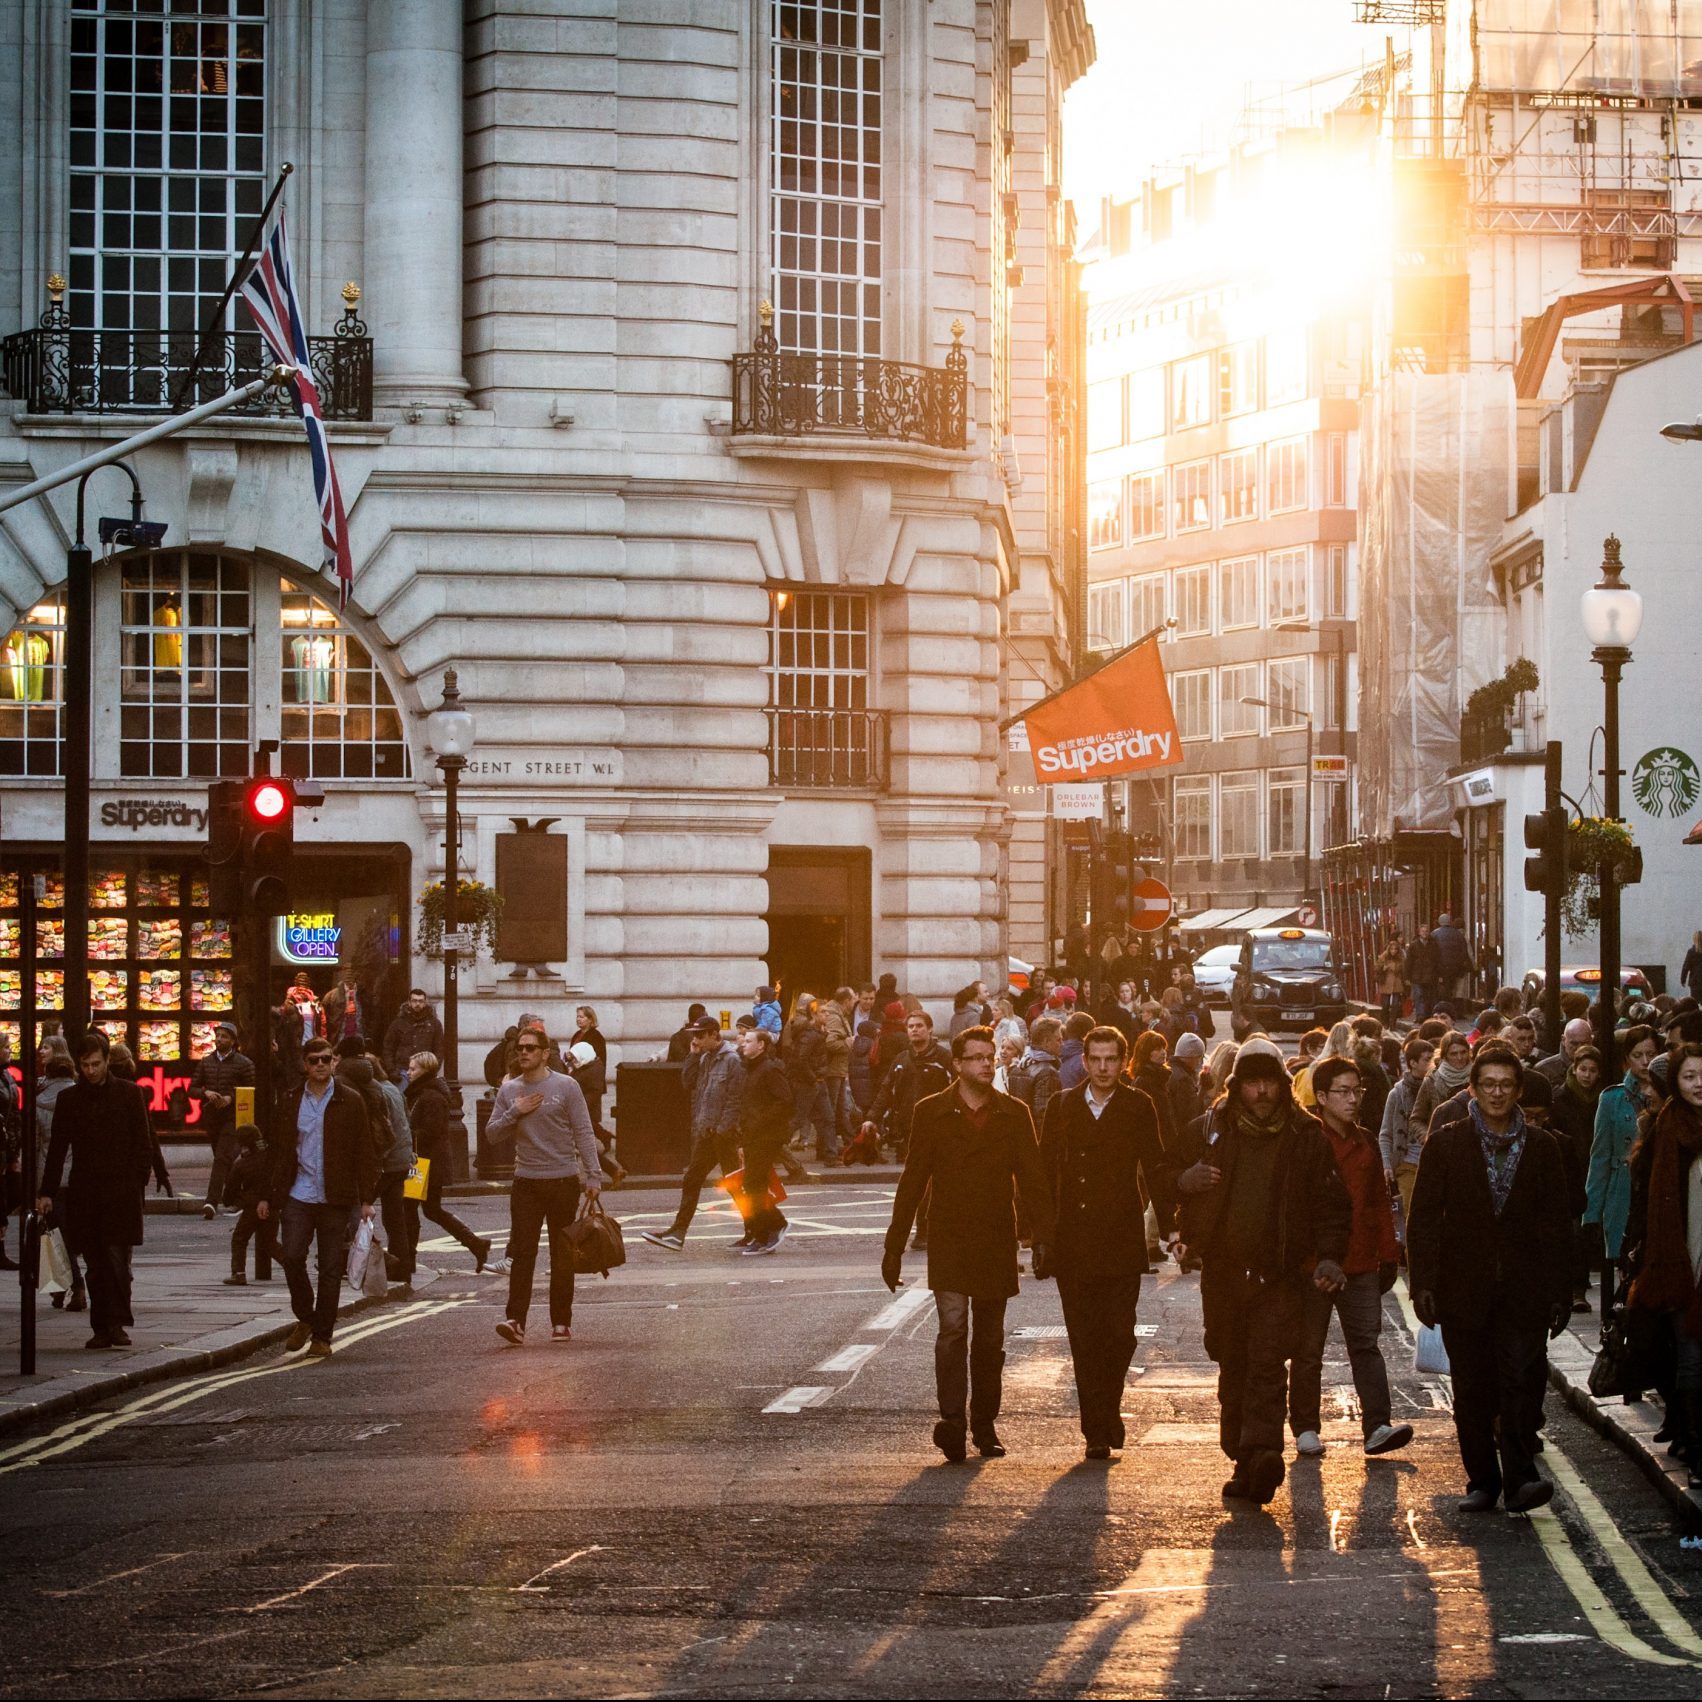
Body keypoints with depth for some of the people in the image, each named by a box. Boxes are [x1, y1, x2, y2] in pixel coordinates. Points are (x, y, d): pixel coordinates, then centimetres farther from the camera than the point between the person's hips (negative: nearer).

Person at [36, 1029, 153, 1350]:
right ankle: (102, 1328, 7)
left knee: (117, 1258, -11)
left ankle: (118, 1323, -10)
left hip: (121, 1191, -2)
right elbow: (57, 1148, 12)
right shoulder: (69, 1099, 10)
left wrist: (138, 1184, -5)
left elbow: (142, 1144, 4)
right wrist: (47, 1191, 7)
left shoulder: (128, 1094, 4)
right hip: (84, 1194, 2)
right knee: (95, 1263, 3)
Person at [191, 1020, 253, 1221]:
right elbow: (192, 1089, 10)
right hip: (211, 1117, 5)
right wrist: (206, 1093, -11)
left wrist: (231, 1098, -17)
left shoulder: (243, 1063, -2)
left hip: (231, 1118, -5)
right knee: (223, 1159, 14)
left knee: (222, 1158, -16)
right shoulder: (206, 1063, 11)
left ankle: (212, 1202, -23)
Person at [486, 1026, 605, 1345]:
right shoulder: (508, 1091, 8)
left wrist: (593, 1176, -10)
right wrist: (515, 1112, -8)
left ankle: (561, 1322, 13)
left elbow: (584, 1134, -3)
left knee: (563, 1256, 5)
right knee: (521, 1253, -8)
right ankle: (516, 1321, -14)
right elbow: (491, 1131, 9)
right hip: (526, 1183, 2)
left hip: (563, 1180, -2)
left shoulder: (566, 1086, -2)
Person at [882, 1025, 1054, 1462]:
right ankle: (951, 1421, -19)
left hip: (997, 1241, 2)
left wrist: (1043, 1237, -5)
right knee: (953, 1327, -16)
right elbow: (912, 1181, 3)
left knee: (990, 1339, 9)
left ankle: (984, 1425, 18)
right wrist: (894, 1246, 1)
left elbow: (1032, 1179, 5)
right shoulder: (932, 1113, 2)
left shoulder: (1014, 1114, 6)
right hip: (948, 1241, -2)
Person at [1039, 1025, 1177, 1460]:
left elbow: (1157, 1166, 3)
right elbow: (1045, 1169, 8)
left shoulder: (1138, 1107, 4)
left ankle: (1107, 1409, 17)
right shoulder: (1061, 1106, 8)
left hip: (1121, 1241, -1)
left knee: (1119, 1333, -7)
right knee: (1084, 1339, 1)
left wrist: (1168, 1219, -7)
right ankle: (1097, 1430, 6)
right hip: (1073, 1241, 1)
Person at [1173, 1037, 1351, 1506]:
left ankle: (1260, 1454, -25)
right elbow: (1171, 1182, 19)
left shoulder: (1306, 1136, 3)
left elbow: (1332, 1203, 6)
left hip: (1280, 1274, -3)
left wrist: (1329, 1256, -8)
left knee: (1267, 1366, -15)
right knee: (1233, 1369, 7)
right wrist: (1186, 1180, -5)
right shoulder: (1209, 1130, 9)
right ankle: (1246, 1463, 14)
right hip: (1223, 1271, 3)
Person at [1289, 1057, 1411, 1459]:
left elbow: (1379, 1201, 18)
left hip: (1361, 1264, 5)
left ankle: (1377, 1427, -9)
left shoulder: (1365, 1143, 13)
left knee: (1366, 1344, -3)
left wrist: (1388, 1256, 14)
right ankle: (1305, 1428, 13)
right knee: (1308, 1349, 5)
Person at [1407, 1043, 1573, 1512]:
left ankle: (1519, 1478, -13)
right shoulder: (1446, 1143, 5)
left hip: (1523, 1291, 0)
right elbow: (1424, 1218, 2)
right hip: (1463, 1288, 0)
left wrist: (1559, 1293, 4)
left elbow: (1557, 1226, 9)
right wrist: (1423, 1283, -6)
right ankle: (1481, 1481, 12)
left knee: (1520, 1382, -12)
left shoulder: (1541, 1148, 8)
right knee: (1472, 1390, 5)